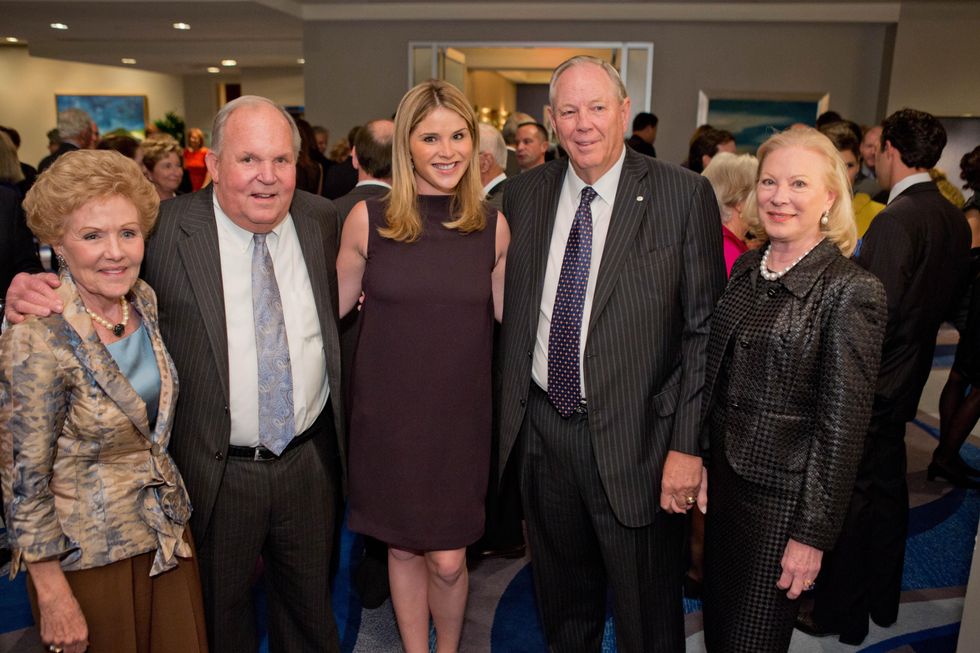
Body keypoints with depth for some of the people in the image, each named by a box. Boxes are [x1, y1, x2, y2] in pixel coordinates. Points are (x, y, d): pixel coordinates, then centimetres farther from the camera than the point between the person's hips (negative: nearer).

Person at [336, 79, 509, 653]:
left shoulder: (493, 225, -2)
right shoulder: (369, 218, -6)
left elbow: (505, 312, 8)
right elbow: (336, 303, 4)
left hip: (461, 414, 0)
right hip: (388, 411, 0)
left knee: (448, 562, 5)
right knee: (403, 548, 15)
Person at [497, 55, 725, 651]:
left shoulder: (685, 196, -9)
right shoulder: (525, 193, 4)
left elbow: (705, 329, -9)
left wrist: (688, 445, -12)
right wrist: (507, 411, 9)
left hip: (634, 439, -3)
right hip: (541, 429, 4)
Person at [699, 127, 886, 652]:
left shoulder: (851, 290, -17)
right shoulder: (747, 268, 4)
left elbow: (843, 424, -16)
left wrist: (814, 533, -14)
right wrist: (702, 459, 10)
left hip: (781, 497, -6)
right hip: (725, 479, 6)